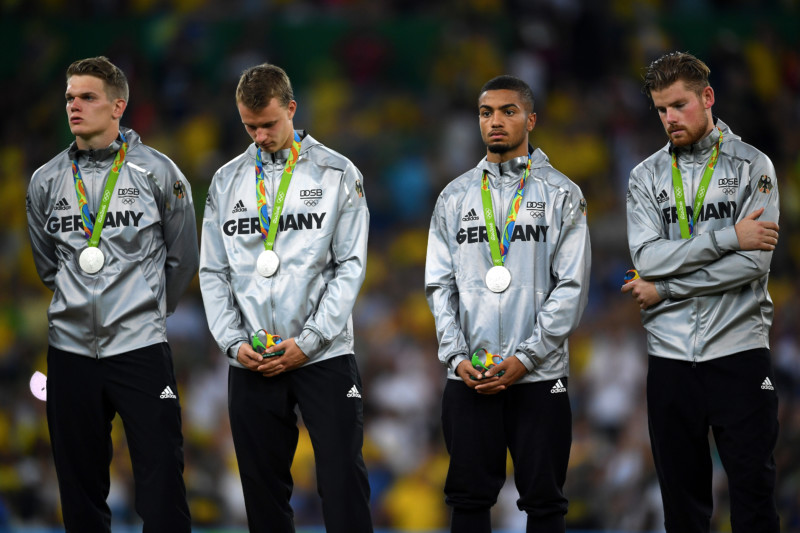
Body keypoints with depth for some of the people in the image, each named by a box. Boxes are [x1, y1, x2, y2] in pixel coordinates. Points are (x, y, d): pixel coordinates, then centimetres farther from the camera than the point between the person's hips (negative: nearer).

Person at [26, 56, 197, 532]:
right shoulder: (46, 181, 8)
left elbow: (182, 259, 10)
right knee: (81, 491, 7)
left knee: (162, 491, -7)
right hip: (71, 348, 3)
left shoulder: (157, 172, 0)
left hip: (141, 348, -3)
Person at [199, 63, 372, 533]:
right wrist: (233, 342, -5)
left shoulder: (337, 173, 2)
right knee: (263, 491, 6)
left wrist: (309, 341, -12)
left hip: (325, 356, -3)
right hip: (252, 365, 3)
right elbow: (213, 272, 10)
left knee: (344, 486, -7)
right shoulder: (227, 181, 11)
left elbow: (350, 266, -3)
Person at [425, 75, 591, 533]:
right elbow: (440, 285, 9)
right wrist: (457, 357, -6)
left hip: (540, 375, -2)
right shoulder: (455, 197, 12)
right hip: (468, 378, 2)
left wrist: (525, 358, -13)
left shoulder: (561, 195, 3)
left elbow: (572, 288, -4)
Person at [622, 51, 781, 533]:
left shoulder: (753, 167, 1)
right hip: (671, 357, 3)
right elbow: (647, 258, -8)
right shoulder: (647, 177, 9)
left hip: (739, 349, -3)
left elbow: (754, 263, -12)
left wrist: (664, 289, -11)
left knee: (754, 493, -3)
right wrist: (728, 236, -15)